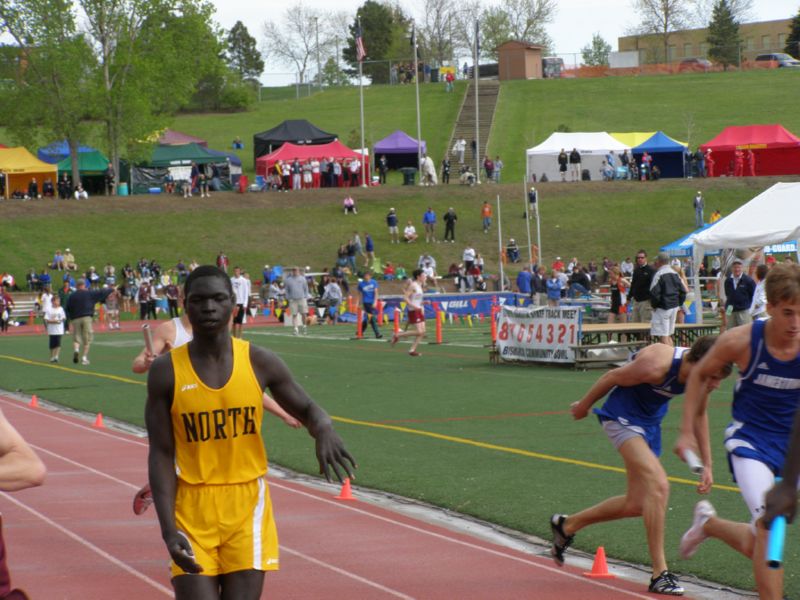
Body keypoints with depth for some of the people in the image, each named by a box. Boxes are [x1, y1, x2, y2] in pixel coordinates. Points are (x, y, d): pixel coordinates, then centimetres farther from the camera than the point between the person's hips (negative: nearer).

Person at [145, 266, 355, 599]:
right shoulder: (166, 371, -6)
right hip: (192, 510, -1)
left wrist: (325, 430, -17)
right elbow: (161, 455, -5)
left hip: (247, 509, 1)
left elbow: (307, 409, 9)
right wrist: (168, 530, -14)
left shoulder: (260, 362, -2)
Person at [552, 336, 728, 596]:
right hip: (622, 416, -8)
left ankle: (567, 525, 35)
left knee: (637, 504, 13)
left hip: (650, 422, 8)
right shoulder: (656, 365, -33)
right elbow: (612, 377, -16)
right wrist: (583, 406, 1)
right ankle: (660, 574, -19)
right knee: (658, 485, -24)